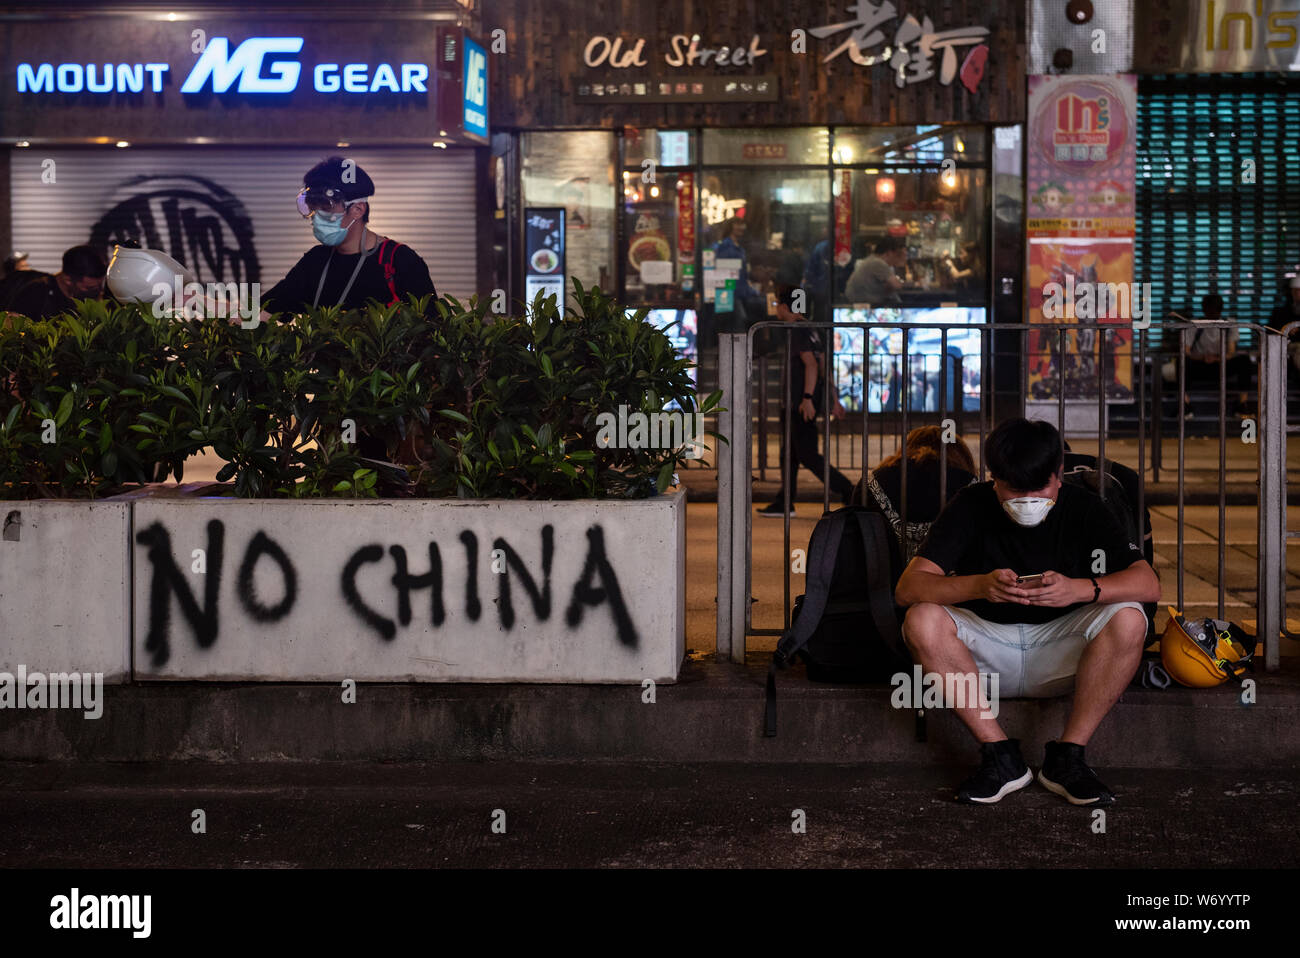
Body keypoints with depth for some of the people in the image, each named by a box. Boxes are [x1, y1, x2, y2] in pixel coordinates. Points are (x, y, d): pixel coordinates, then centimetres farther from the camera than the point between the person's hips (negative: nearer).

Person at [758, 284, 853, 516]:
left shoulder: (798, 331, -14)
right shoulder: (811, 329, 16)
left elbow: (811, 365, -23)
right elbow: (824, 367, 17)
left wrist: (807, 399, -27)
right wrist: (833, 400, 19)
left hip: (802, 404, -10)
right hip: (794, 404, 10)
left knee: (807, 455, -8)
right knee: (789, 454, 13)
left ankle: (848, 492, -8)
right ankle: (784, 504, 17)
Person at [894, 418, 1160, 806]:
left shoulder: (1083, 508, -7)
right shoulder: (970, 507, -8)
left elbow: (1149, 584, -17)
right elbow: (907, 588, -19)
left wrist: (1080, 589, -37)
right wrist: (978, 586, -38)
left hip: (1057, 652, 0)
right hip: (985, 650, 0)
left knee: (1128, 620, -28)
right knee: (921, 621, -29)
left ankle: (1067, 756, -19)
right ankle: (1000, 757, -22)